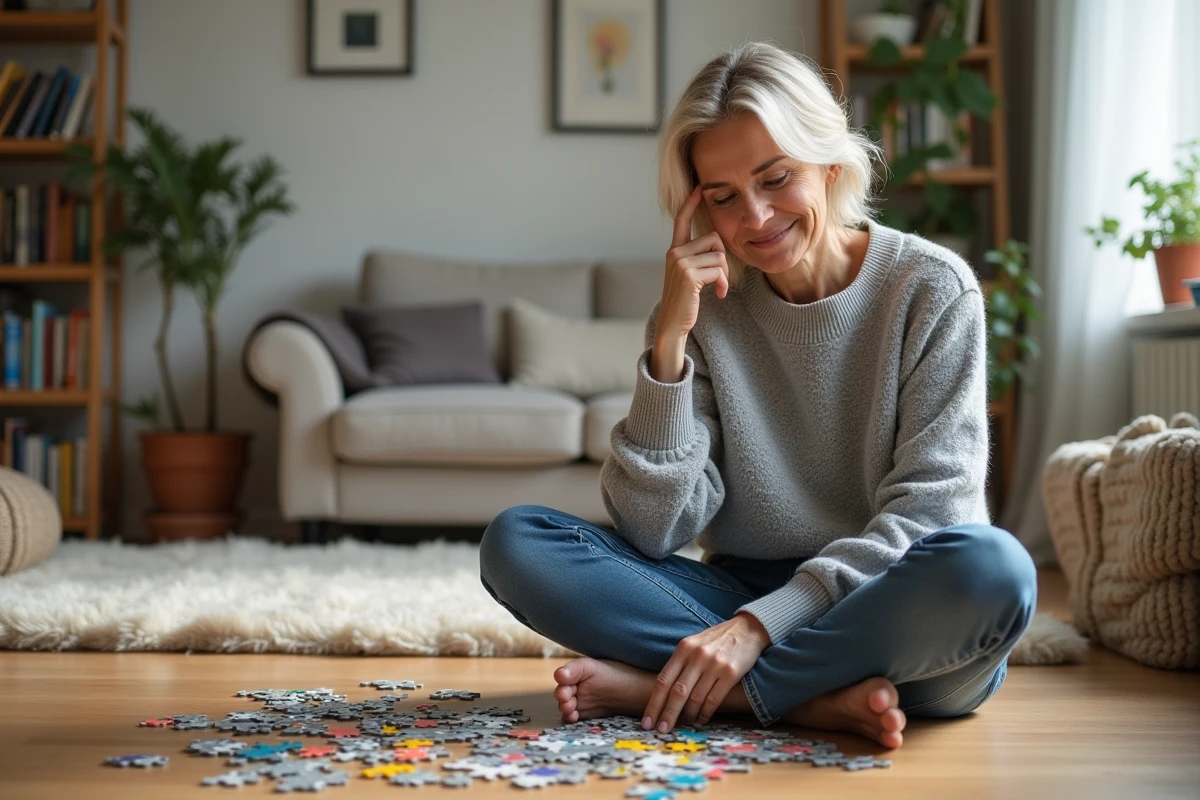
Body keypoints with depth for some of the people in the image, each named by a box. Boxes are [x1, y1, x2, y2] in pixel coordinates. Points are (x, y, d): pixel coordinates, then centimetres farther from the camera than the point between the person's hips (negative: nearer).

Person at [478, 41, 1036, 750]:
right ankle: (820, 697, -23)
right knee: (516, 542, -15)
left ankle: (652, 685, -24)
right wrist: (671, 339, -16)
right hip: (742, 598, 3)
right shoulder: (705, 308, 2)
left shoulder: (933, 289, -4)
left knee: (994, 566, -36)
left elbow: (929, 507, -12)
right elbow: (655, 531, -7)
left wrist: (760, 623, -23)